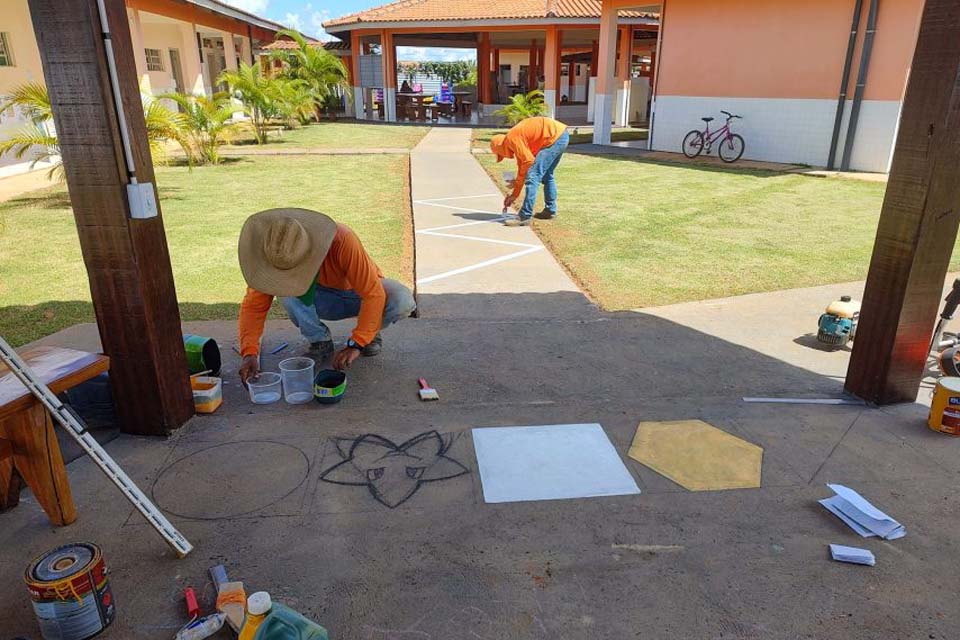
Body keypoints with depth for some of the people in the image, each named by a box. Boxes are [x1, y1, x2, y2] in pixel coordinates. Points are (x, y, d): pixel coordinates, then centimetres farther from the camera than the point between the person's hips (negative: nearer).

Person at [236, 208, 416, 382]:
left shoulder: (342, 241, -38)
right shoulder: (277, 256, -25)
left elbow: (374, 294, -37)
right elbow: (254, 304, -22)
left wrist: (356, 344, -42)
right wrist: (249, 353, -35)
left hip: (362, 291, -2)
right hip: (325, 299, 3)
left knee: (403, 302, -35)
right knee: (285, 289, -30)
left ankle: (370, 332, -2)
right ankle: (320, 342, -6)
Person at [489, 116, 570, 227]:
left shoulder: (511, 139, -8)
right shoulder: (517, 137, 21)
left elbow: (528, 162, -14)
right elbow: (522, 165, 26)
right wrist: (515, 194, 27)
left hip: (555, 137, -10)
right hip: (562, 135, 10)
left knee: (533, 175, -9)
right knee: (547, 175, 23)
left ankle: (525, 217, -10)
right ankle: (550, 210, 31)